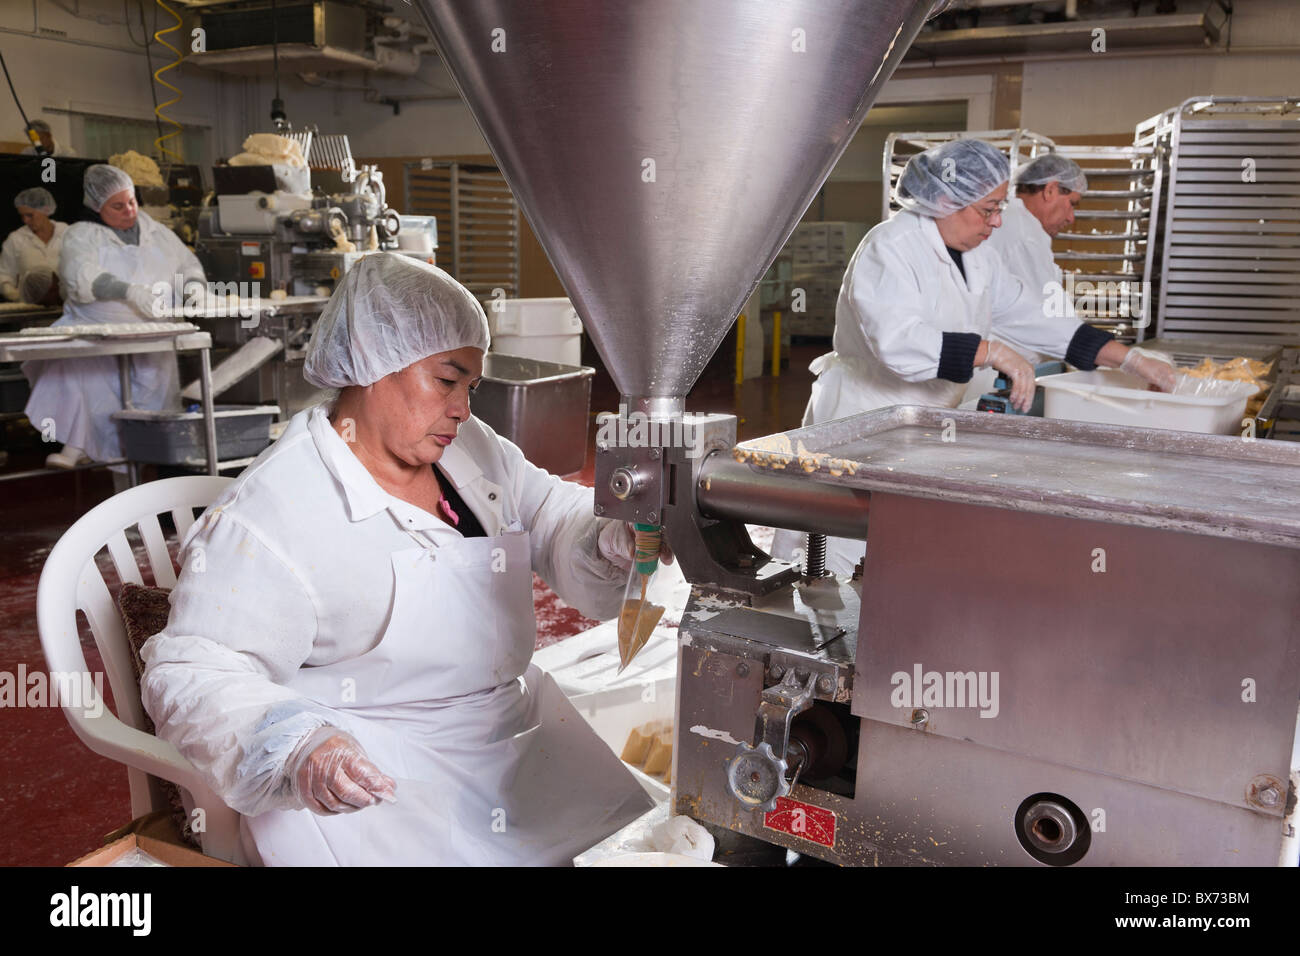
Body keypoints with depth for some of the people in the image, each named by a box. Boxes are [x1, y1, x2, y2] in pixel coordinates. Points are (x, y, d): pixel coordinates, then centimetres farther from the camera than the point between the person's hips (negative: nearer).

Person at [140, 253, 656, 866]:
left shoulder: (471, 450, 7)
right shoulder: (269, 513, -18)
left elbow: (554, 514, 14)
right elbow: (193, 671, -18)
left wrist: (616, 539, -10)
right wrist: (296, 747, -36)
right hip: (371, 787, -6)